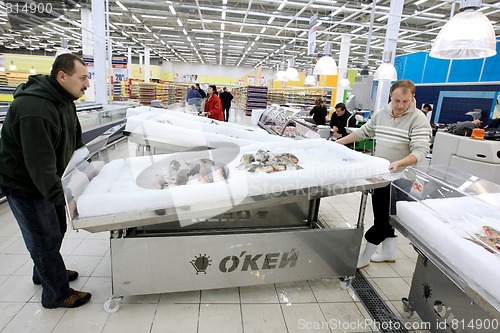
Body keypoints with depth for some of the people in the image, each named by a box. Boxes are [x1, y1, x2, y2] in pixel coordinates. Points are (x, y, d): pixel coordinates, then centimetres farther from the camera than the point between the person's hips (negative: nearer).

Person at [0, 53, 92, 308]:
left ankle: (45, 272, 44)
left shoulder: (64, 99, 0)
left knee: (57, 227, 20)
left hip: (48, 179, 9)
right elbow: (40, 163, -32)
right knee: (45, 237, 2)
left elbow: (75, 139, 11)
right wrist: (62, 197, -29)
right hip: (24, 183, -9)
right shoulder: (34, 109, -32)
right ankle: (56, 294, 20)